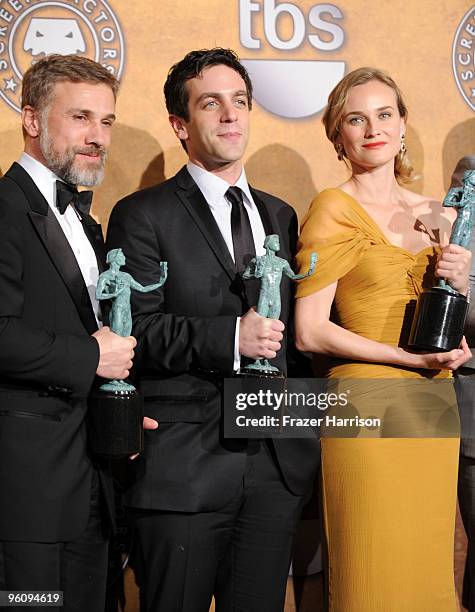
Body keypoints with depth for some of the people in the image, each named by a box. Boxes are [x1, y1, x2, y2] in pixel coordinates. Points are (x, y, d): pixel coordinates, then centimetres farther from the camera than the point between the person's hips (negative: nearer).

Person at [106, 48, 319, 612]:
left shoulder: (279, 216, 16)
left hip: (277, 462, 5)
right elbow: (135, 328, -12)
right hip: (184, 467, -5)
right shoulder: (142, 216, -2)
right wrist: (228, 336, -22)